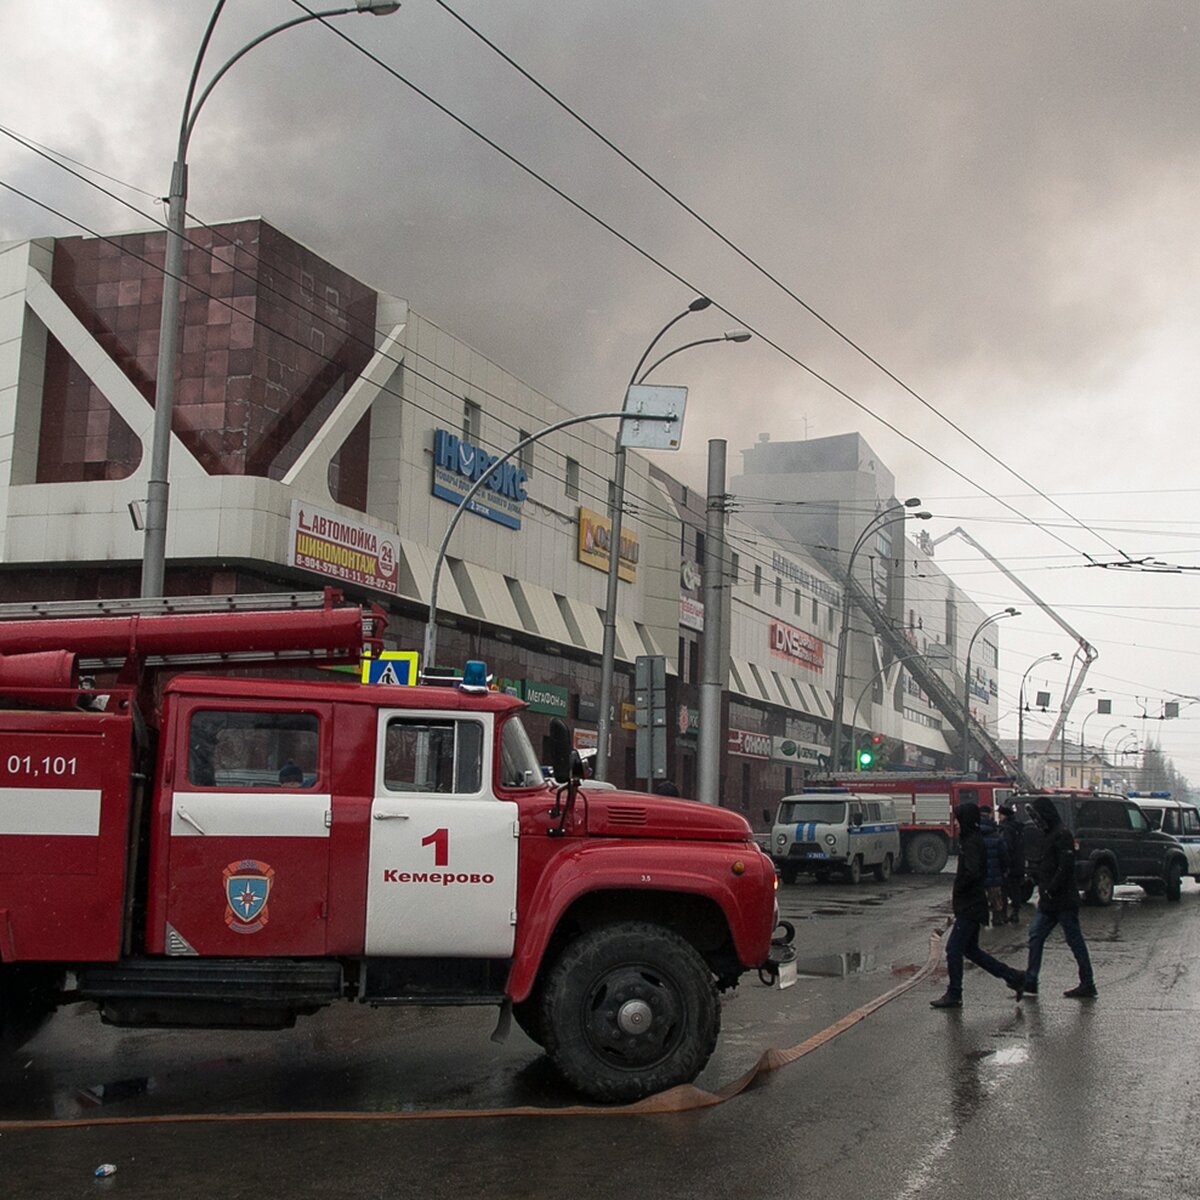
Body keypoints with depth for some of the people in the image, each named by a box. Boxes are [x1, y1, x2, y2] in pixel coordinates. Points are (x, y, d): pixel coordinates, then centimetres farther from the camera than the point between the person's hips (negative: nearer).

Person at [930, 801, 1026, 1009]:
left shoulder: (972, 843, -17)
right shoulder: (972, 840, 13)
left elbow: (972, 873, -30)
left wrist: (958, 888, -15)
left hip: (970, 908, -10)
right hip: (971, 906, 10)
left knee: (954, 949, -3)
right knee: (970, 950, 16)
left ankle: (953, 995, 5)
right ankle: (1013, 977, 19)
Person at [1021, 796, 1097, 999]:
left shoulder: (1062, 835, -15)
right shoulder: (1048, 834, 15)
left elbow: (1066, 868, -23)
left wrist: (1050, 890, -20)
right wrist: (1042, 888, 11)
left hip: (1064, 901, -10)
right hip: (1048, 902, 10)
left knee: (1075, 941, -2)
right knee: (1035, 936, 8)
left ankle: (1088, 986, 6)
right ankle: (1030, 983, 10)